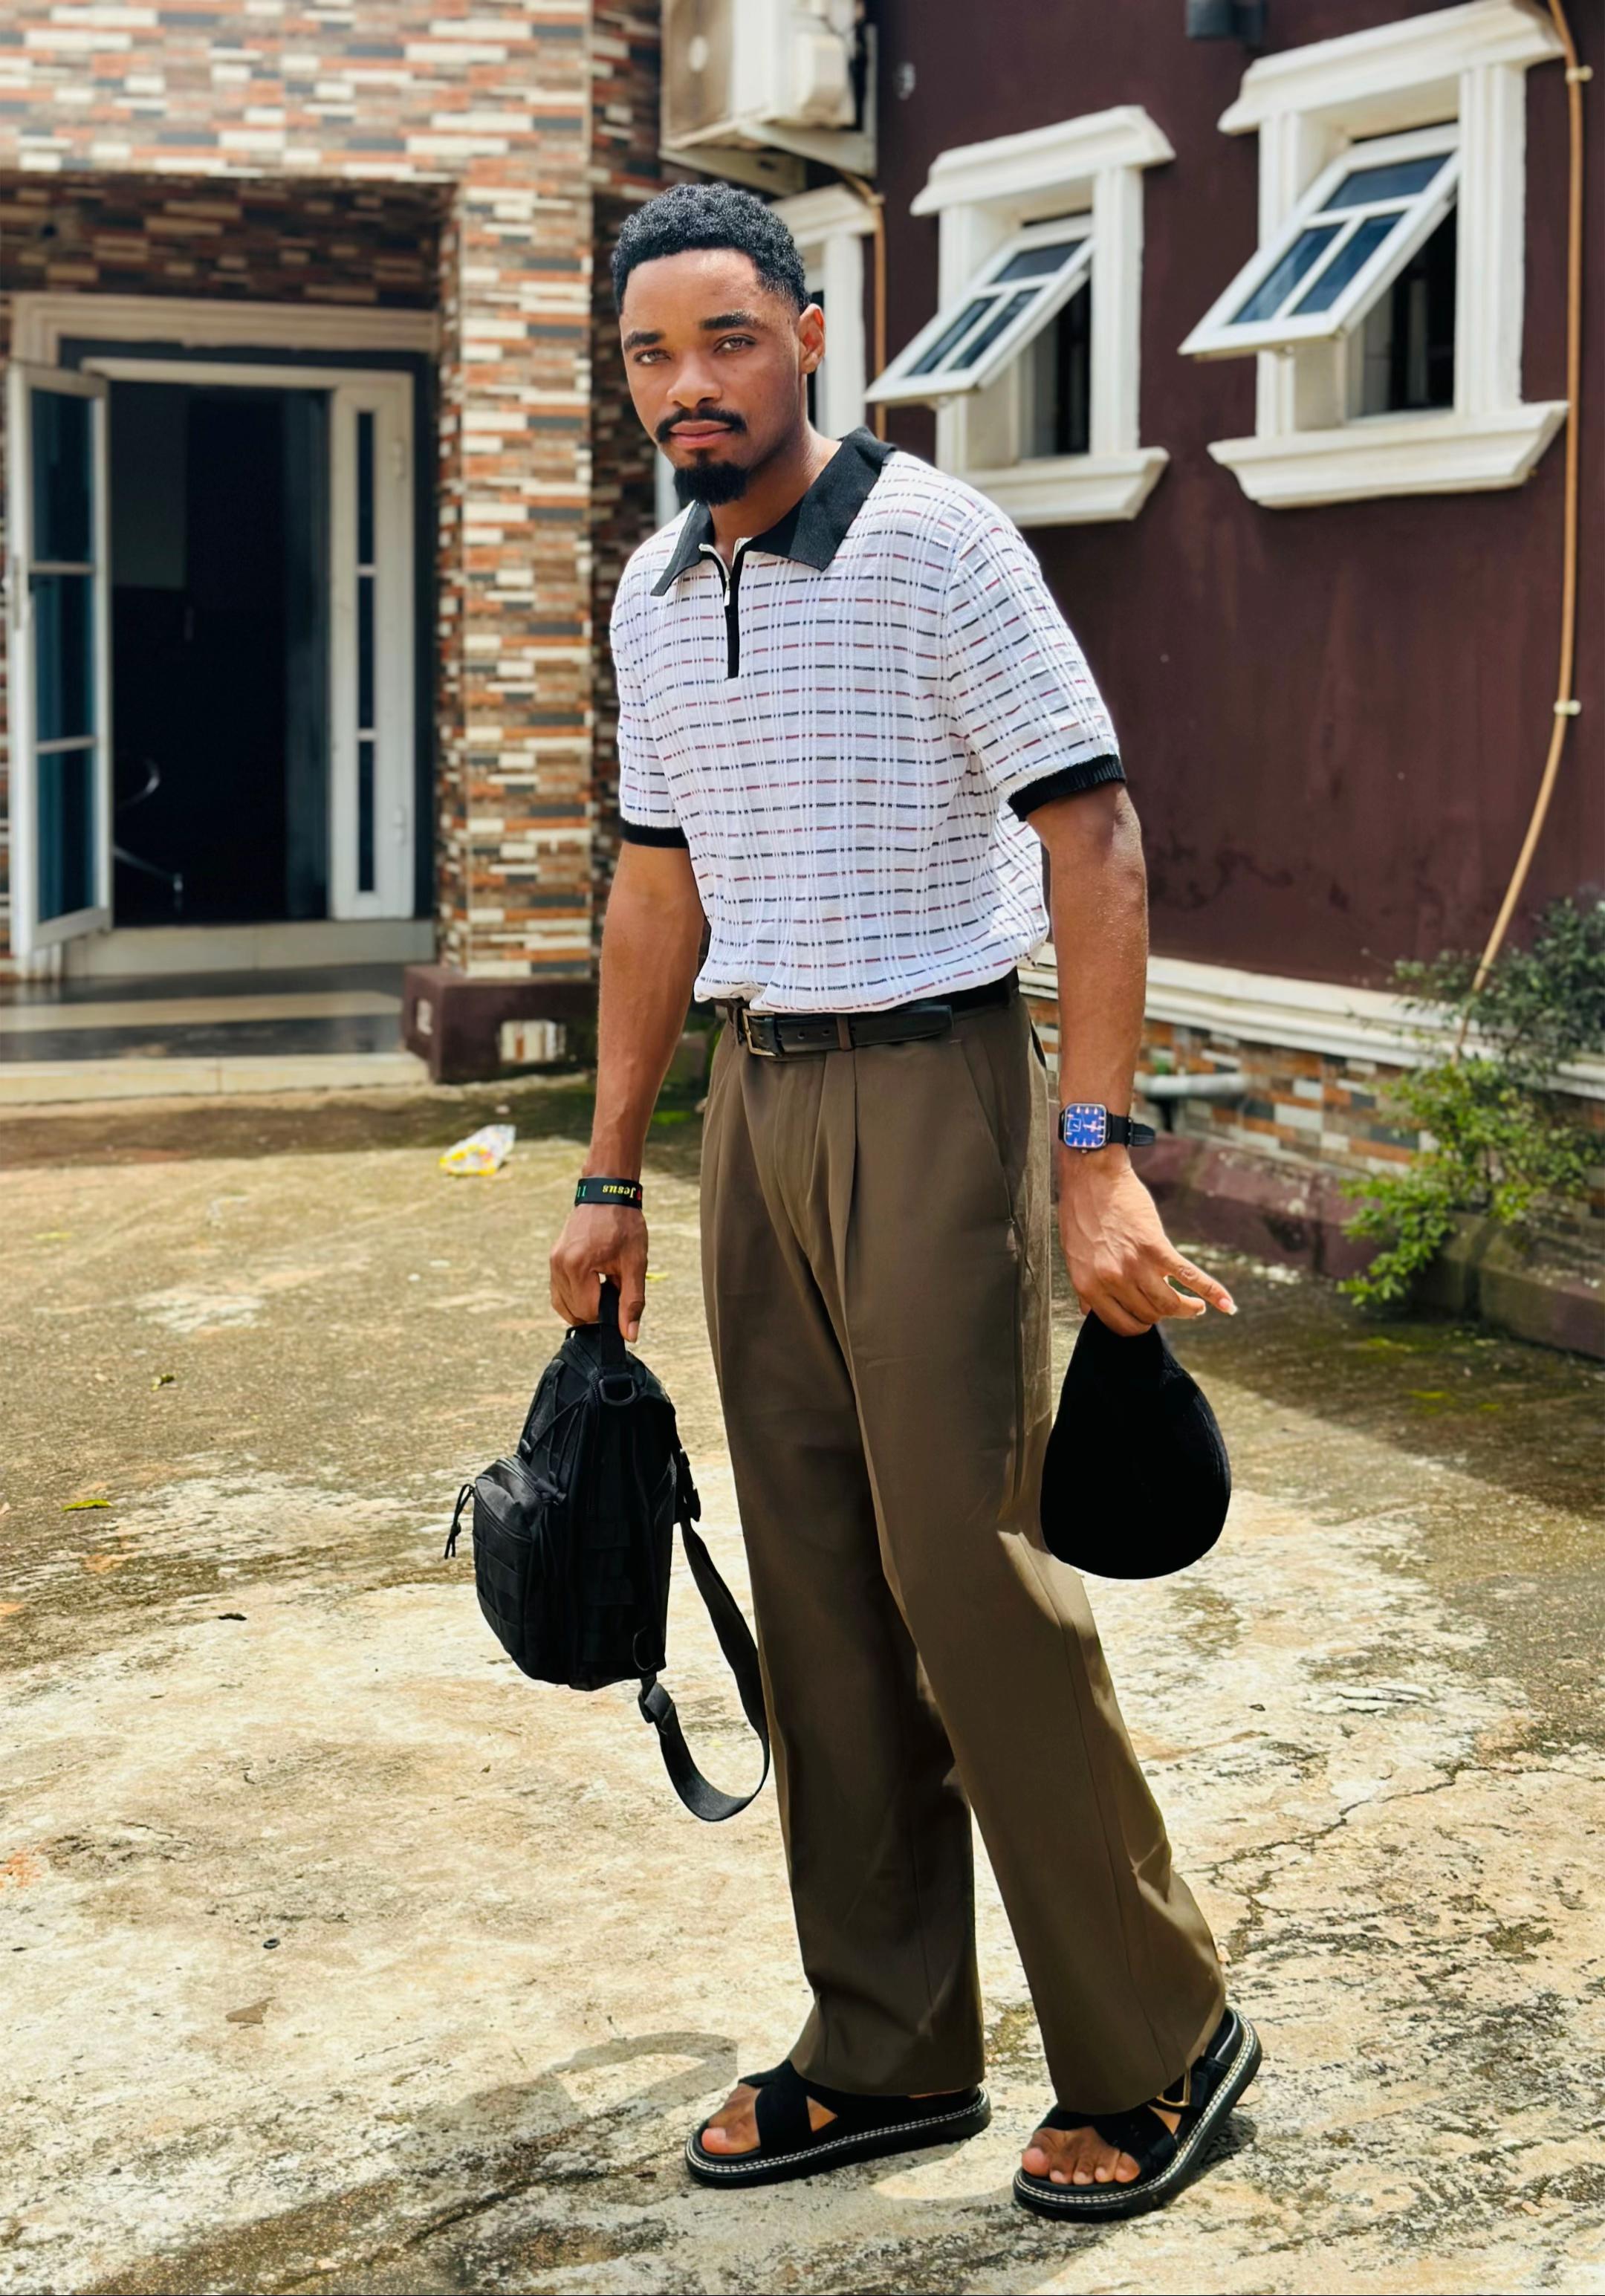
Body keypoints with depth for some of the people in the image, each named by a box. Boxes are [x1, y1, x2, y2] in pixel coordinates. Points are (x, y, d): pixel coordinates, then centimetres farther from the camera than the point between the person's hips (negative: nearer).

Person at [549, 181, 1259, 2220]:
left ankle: (1150, 2045, 7)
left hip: (935, 1090, -7)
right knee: (817, 1589, 8)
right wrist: (609, 1178, 15)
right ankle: (889, 2052, 18)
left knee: (967, 1572, -8)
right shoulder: (654, 595, 11)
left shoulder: (937, 545, -10)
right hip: (755, 1099, 7)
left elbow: (1094, 842, -14)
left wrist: (1098, 1159, -21)